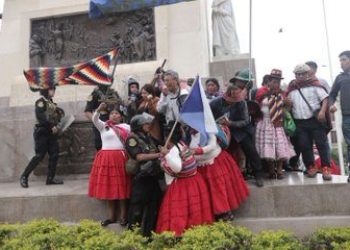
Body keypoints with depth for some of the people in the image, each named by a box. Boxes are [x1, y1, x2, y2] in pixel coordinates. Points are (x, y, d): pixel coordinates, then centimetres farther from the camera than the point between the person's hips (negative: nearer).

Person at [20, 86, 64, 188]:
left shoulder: (52, 103, 17)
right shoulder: (40, 102, -6)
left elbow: (56, 116, 17)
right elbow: (40, 117, -19)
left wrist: (57, 125, -2)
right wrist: (52, 126, -19)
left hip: (51, 133, 8)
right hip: (42, 132, -7)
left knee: (54, 155, 1)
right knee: (39, 155, -9)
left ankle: (50, 178, 8)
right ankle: (24, 176, 4)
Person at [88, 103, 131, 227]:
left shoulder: (126, 126, 13)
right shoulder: (103, 126, 11)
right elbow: (94, 119, -7)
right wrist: (99, 110, -25)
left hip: (121, 158, -1)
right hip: (106, 159, 1)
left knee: (122, 187, -1)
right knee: (109, 187, 5)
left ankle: (123, 216, 9)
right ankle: (112, 216, 16)